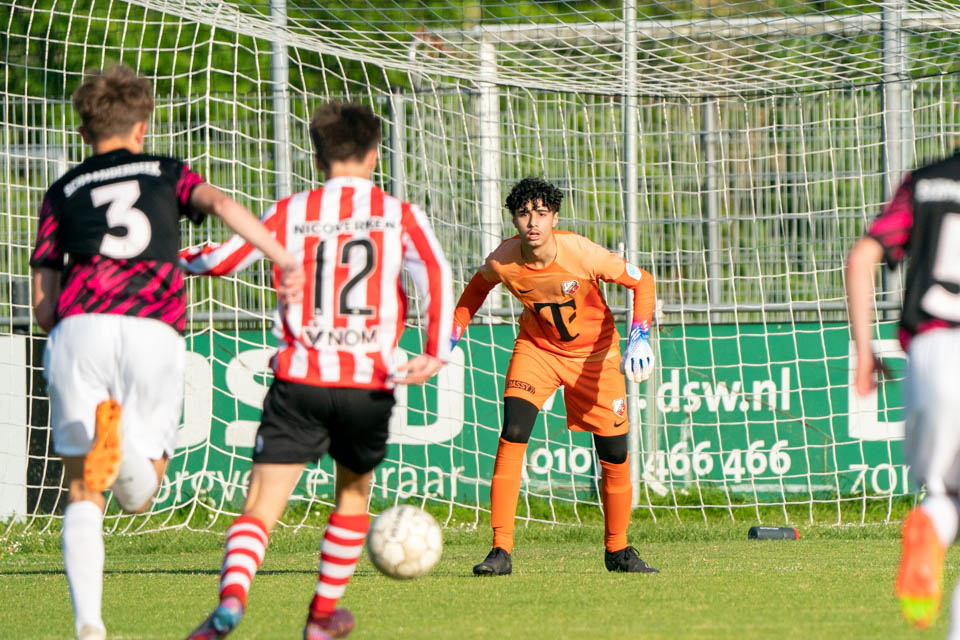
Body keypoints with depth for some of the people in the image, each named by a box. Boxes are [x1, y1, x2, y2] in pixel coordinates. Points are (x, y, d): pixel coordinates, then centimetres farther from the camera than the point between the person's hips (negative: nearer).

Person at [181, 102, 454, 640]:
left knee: (263, 505, -6)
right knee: (354, 493, 25)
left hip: (301, 379, -1)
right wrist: (436, 353, -14)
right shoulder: (400, 216, 6)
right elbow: (437, 273, -10)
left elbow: (222, 259, 5)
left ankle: (233, 593, -32)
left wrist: (182, 257, 26)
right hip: (370, 383, 1)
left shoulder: (291, 213, 7)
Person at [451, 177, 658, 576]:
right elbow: (479, 286, 5)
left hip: (594, 352, -1)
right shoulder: (503, 262, -20)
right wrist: (452, 334, 2)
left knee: (614, 456, 0)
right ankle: (501, 551, -19)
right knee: (512, 435, -21)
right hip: (537, 348, 1)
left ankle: (617, 550, 24)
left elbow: (641, 281, -15)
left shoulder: (581, 254, -28)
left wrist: (639, 336, -26)